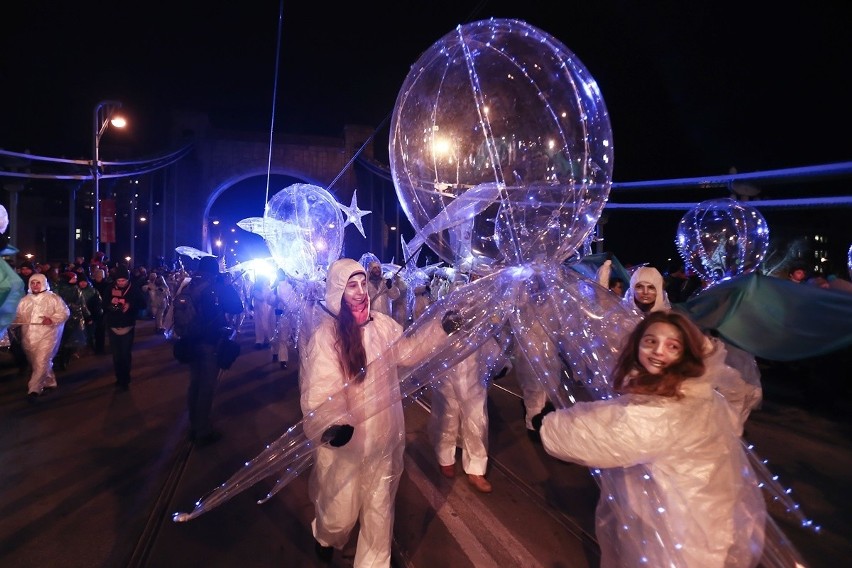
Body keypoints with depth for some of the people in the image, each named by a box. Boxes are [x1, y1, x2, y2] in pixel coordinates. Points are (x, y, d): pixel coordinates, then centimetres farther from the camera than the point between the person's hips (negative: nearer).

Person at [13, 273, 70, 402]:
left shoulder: (53, 298, 0)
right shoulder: (25, 300, 14)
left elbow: (64, 313, -3)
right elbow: (18, 317, 20)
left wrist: (52, 319, -19)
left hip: (47, 335, -6)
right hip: (29, 337, 6)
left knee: (41, 362, -15)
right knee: (38, 363, 14)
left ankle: (34, 389, -15)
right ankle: (49, 382, 31)